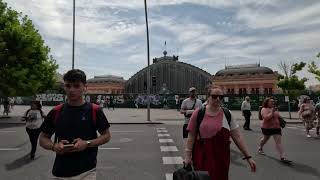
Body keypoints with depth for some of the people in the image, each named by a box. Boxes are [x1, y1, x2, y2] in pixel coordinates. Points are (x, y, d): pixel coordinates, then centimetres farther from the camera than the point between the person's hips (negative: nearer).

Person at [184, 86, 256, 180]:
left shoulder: (227, 114, -1)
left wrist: (248, 156, -2)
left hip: (221, 157, 2)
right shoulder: (198, 113, -6)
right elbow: (191, 137, -3)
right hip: (202, 156, -2)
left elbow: (237, 137, 1)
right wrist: (187, 155, -5)